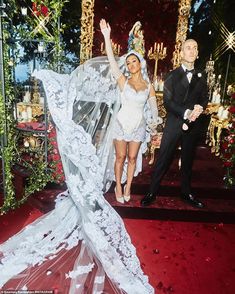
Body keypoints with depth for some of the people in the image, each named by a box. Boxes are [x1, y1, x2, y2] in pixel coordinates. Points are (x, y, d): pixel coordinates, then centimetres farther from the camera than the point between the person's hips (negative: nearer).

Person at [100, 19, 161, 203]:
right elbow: (112, 60, -15)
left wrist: (155, 120, 22)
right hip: (122, 124, -1)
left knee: (132, 158, 10)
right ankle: (118, 187, 24)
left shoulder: (149, 87, 2)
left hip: (139, 126, 2)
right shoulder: (123, 82, -4)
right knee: (120, 157, 6)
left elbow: (154, 106, 15)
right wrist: (107, 37, -22)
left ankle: (128, 186, 27)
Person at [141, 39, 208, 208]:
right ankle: (152, 192, 12)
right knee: (163, 159, -1)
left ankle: (186, 193, 30)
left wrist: (200, 107, -13)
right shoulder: (172, 76, 1)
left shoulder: (201, 78, 12)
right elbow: (167, 101, -7)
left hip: (194, 124, 4)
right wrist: (186, 112, -20)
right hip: (174, 123, -3)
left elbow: (205, 98, 11)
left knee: (188, 160, 14)